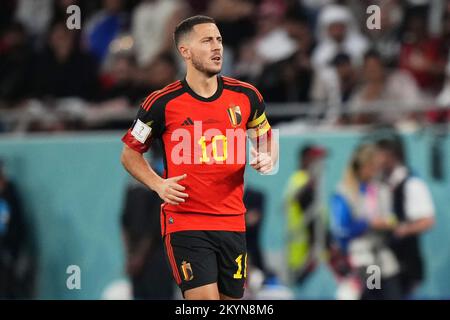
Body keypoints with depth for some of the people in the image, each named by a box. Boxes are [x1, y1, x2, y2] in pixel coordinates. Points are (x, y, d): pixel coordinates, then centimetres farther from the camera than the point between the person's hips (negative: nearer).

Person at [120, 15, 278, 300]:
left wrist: (268, 159, -3)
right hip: (185, 221, -4)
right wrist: (158, 184, -9)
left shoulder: (246, 96, 4)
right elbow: (130, 154, 7)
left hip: (232, 222, 4)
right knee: (205, 299, -17)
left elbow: (267, 138, 20)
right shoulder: (163, 103, -5)